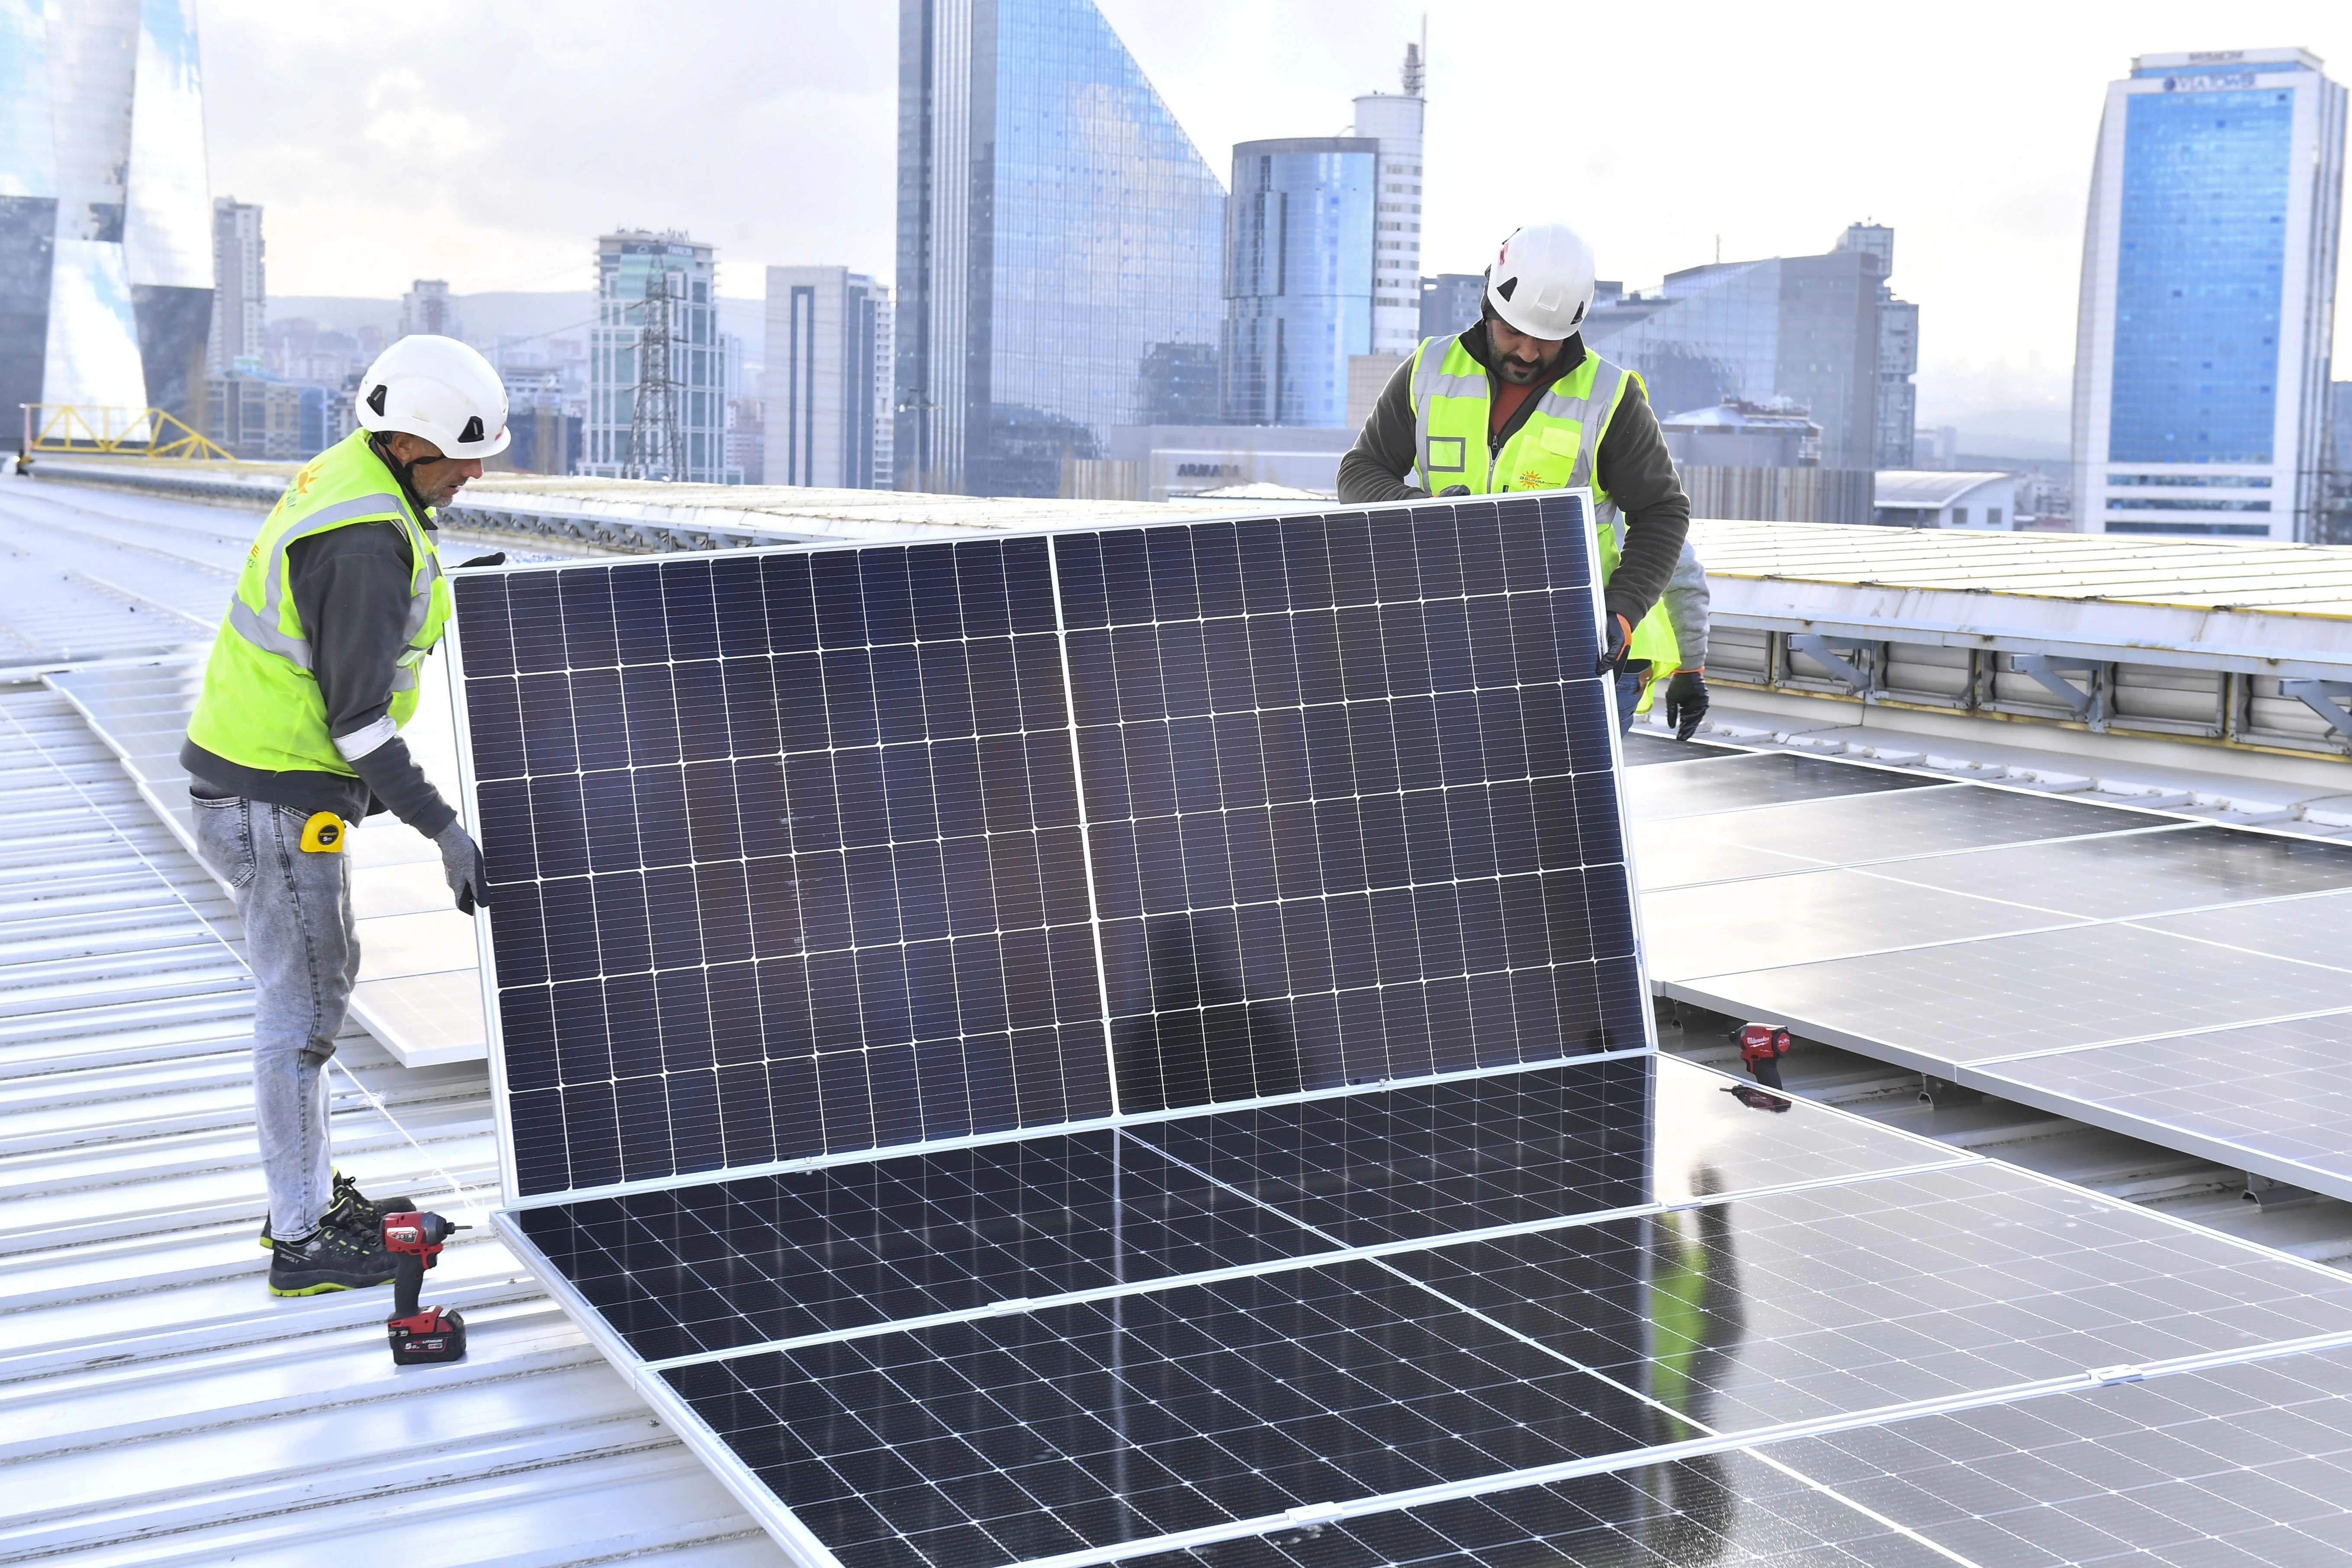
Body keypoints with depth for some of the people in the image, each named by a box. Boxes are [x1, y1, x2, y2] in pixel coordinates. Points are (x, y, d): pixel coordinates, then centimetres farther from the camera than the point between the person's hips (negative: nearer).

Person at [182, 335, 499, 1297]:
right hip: (277, 802, -10)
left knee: (323, 976, 19)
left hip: (261, 773, 10)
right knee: (302, 1007, -2)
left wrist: (376, 772, 24)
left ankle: (307, 1196, 30)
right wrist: (442, 829, -22)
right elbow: (356, 712, -24)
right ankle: (303, 1245, 7)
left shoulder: (351, 475, 7)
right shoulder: (366, 542, -25)